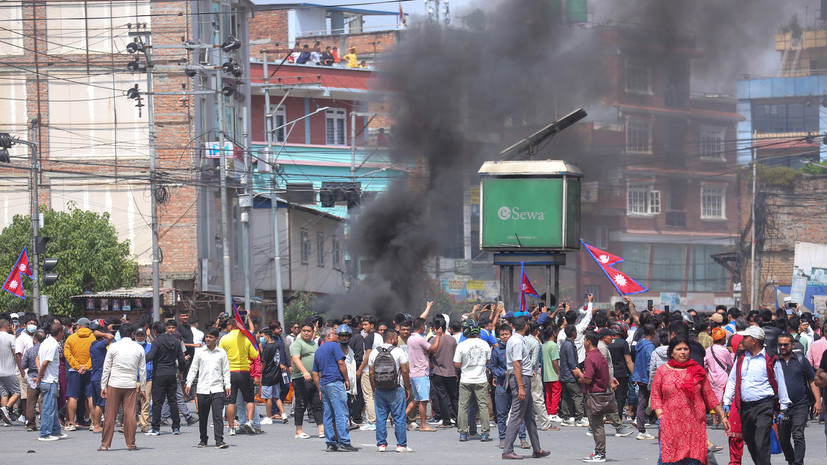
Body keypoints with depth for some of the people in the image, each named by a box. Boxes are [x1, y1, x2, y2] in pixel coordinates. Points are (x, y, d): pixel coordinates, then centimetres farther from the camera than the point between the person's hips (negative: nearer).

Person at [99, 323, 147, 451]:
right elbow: (142, 370, 7)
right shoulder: (139, 348, 2)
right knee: (130, 414, 3)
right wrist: (143, 389, 14)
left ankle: (105, 444, 5)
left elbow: (106, 368, 1)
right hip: (131, 385, 1)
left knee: (110, 415, 2)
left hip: (114, 384, -1)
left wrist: (103, 386, 7)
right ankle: (131, 444, 5)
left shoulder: (113, 347, -1)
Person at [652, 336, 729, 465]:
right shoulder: (662, 371, 8)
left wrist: (722, 416, 14)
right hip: (671, 424, -1)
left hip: (694, 424, 1)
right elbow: (656, 396, 8)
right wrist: (660, 417, -4)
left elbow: (709, 395, 15)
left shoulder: (697, 370, 12)